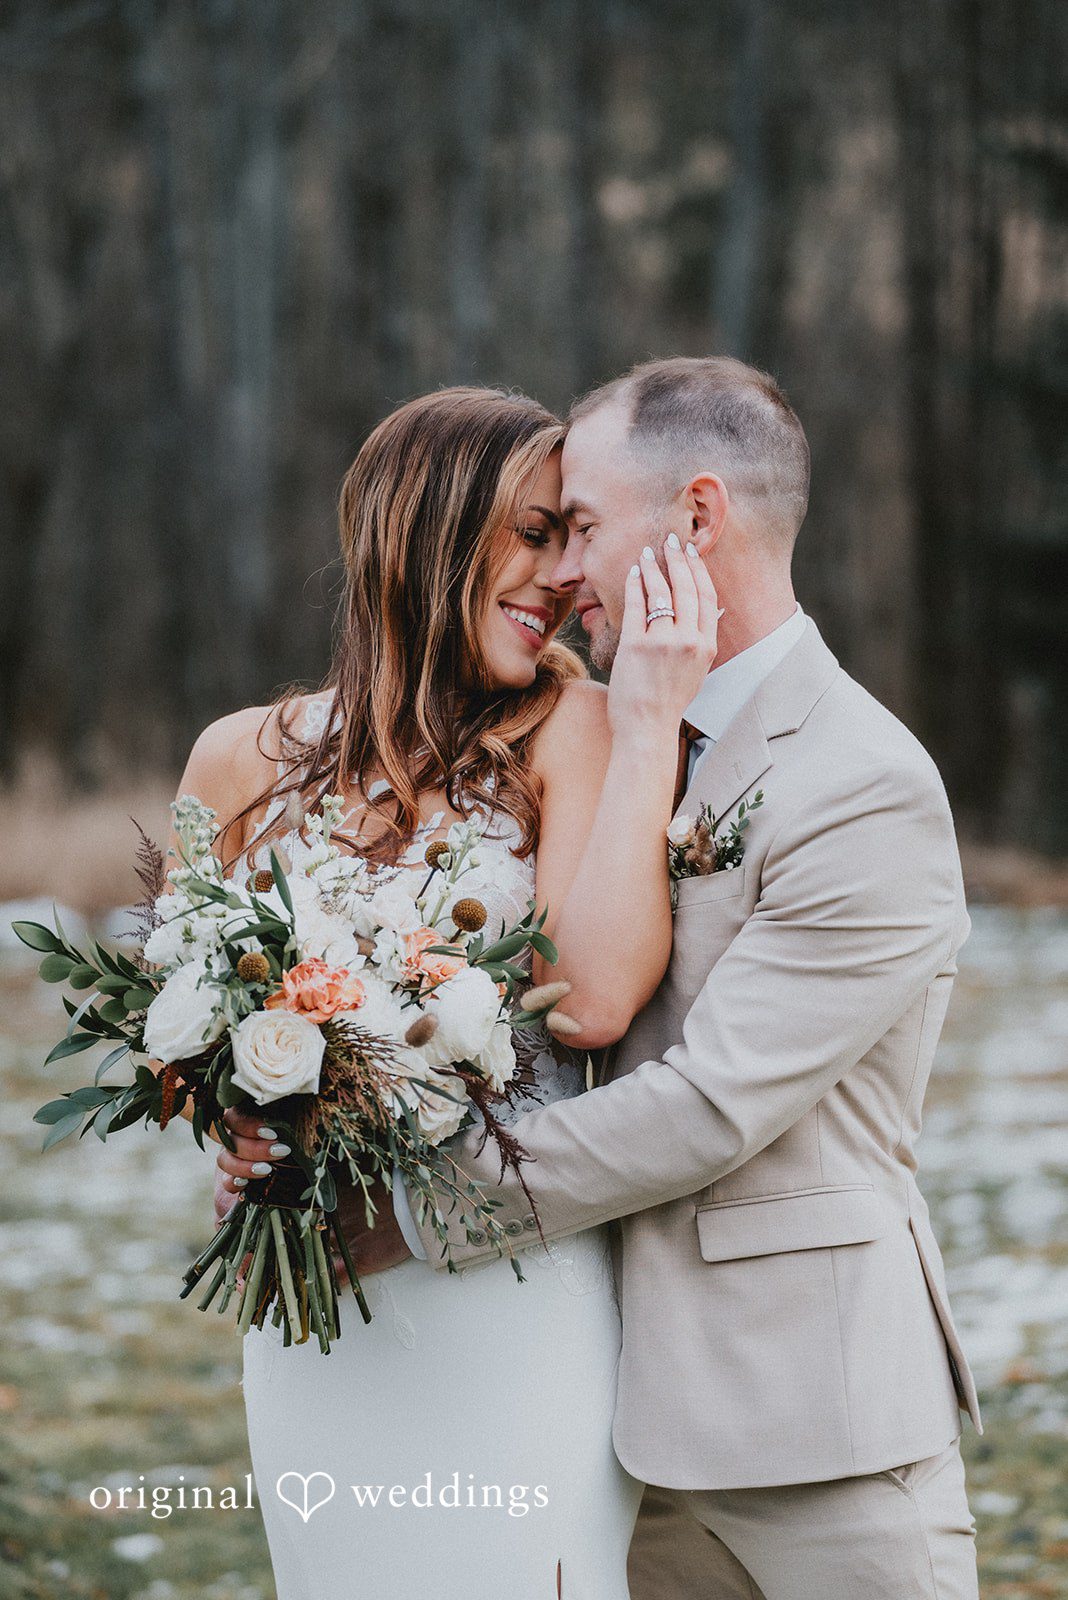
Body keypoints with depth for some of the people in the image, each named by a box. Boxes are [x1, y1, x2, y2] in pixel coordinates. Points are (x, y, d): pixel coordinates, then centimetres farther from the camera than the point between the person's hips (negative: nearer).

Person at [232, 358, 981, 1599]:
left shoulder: (868, 789, -15)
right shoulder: (633, 743, 12)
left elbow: (707, 1109, -19)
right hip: (648, 1402, 7)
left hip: (817, 1405, -7)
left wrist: (407, 1208, -16)